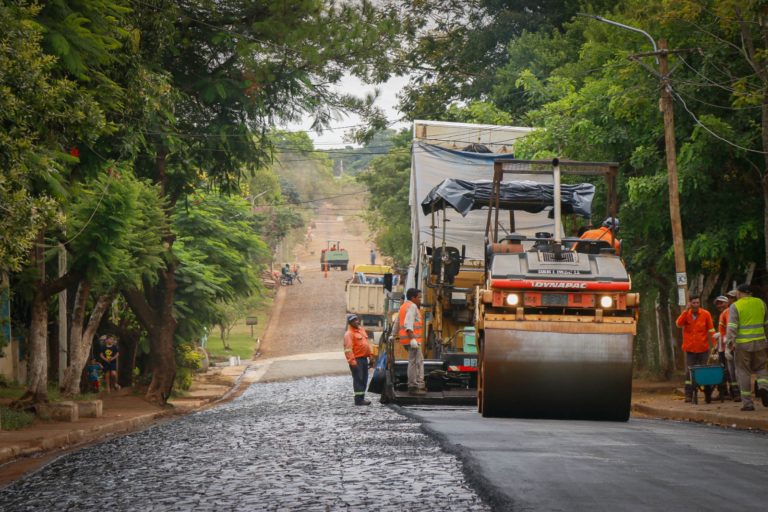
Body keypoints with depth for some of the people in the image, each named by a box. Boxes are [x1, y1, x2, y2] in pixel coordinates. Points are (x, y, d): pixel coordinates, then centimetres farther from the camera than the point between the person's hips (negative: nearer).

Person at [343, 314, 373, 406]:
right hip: (357, 359, -9)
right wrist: (352, 360, -25)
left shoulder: (361, 330, 17)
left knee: (364, 379, 11)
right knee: (358, 379, -9)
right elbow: (348, 348, -18)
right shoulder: (349, 334, -10)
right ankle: (358, 399, -9)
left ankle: (362, 397, 18)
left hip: (364, 358, 9)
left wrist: (370, 355, 21)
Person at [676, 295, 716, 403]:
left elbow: (711, 330, -1)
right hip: (690, 348, 1)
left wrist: (713, 344, -5)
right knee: (689, 372, 1)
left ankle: (708, 395, 10)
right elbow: (679, 323, -16)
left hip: (703, 348, -1)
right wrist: (686, 310, -18)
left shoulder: (705, 314, -3)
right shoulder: (686, 314, 2)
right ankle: (688, 395, 3)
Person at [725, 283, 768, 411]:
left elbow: (732, 326, -14)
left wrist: (731, 342, -22)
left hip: (742, 344, -3)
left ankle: (747, 403, 2)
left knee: (743, 372, 4)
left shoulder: (735, 306, -2)